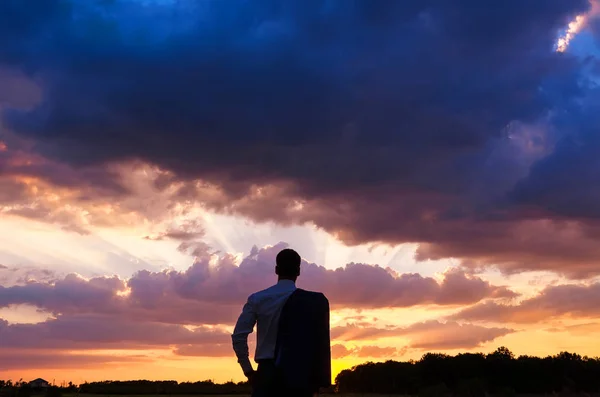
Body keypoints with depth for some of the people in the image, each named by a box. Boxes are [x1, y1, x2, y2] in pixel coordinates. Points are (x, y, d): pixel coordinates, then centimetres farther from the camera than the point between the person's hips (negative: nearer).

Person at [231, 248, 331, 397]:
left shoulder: (257, 299, 2)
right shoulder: (313, 301, 1)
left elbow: (238, 336, -3)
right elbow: (321, 342, -3)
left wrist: (248, 370, 5)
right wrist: (317, 379, 3)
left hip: (268, 372, 0)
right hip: (299, 374, 0)